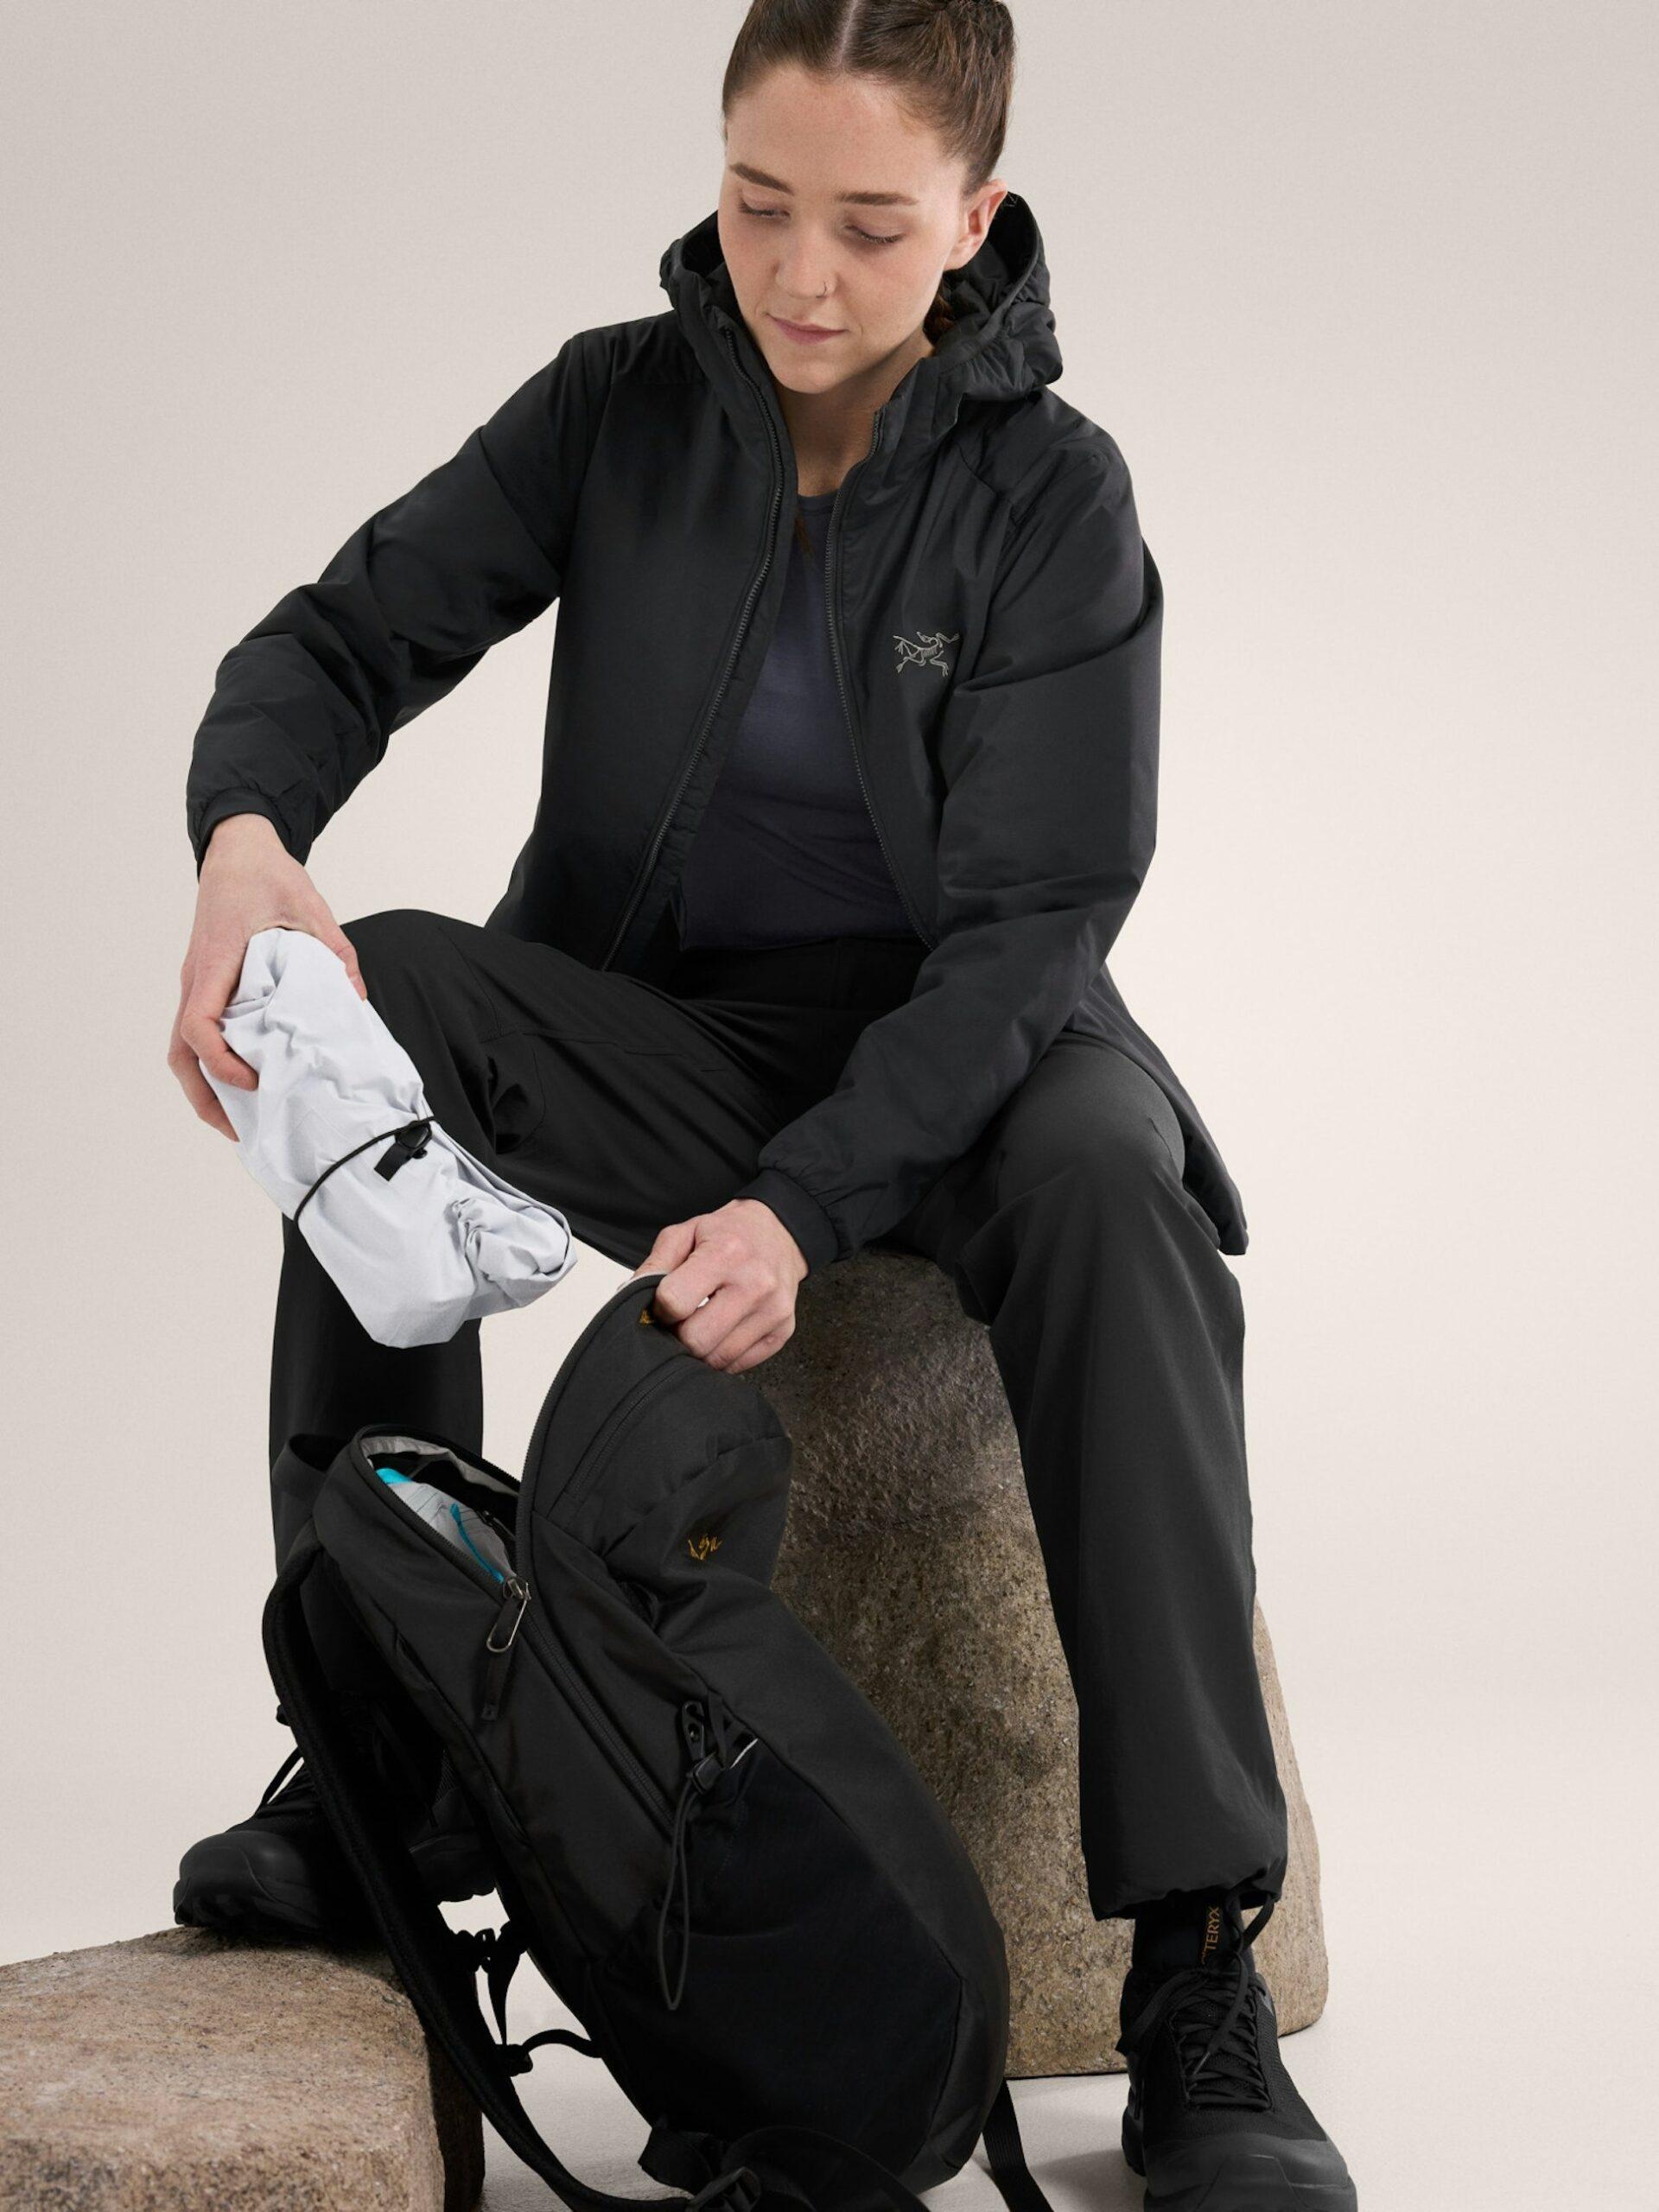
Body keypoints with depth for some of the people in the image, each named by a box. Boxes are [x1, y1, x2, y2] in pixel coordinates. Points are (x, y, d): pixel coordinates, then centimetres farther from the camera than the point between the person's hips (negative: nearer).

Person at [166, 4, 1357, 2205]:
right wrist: (245, 830, -29)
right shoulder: (618, 409, -1)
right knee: (383, 992, -27)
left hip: (954, 1049, -2)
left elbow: (1025, 932, -16)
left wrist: (802, 1203, -31)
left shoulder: (1052, 495, -10)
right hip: (661, 1038, 3)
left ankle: (1198, 1979, -34)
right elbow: (346, 637, -4)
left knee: (1104, 1175, -36)